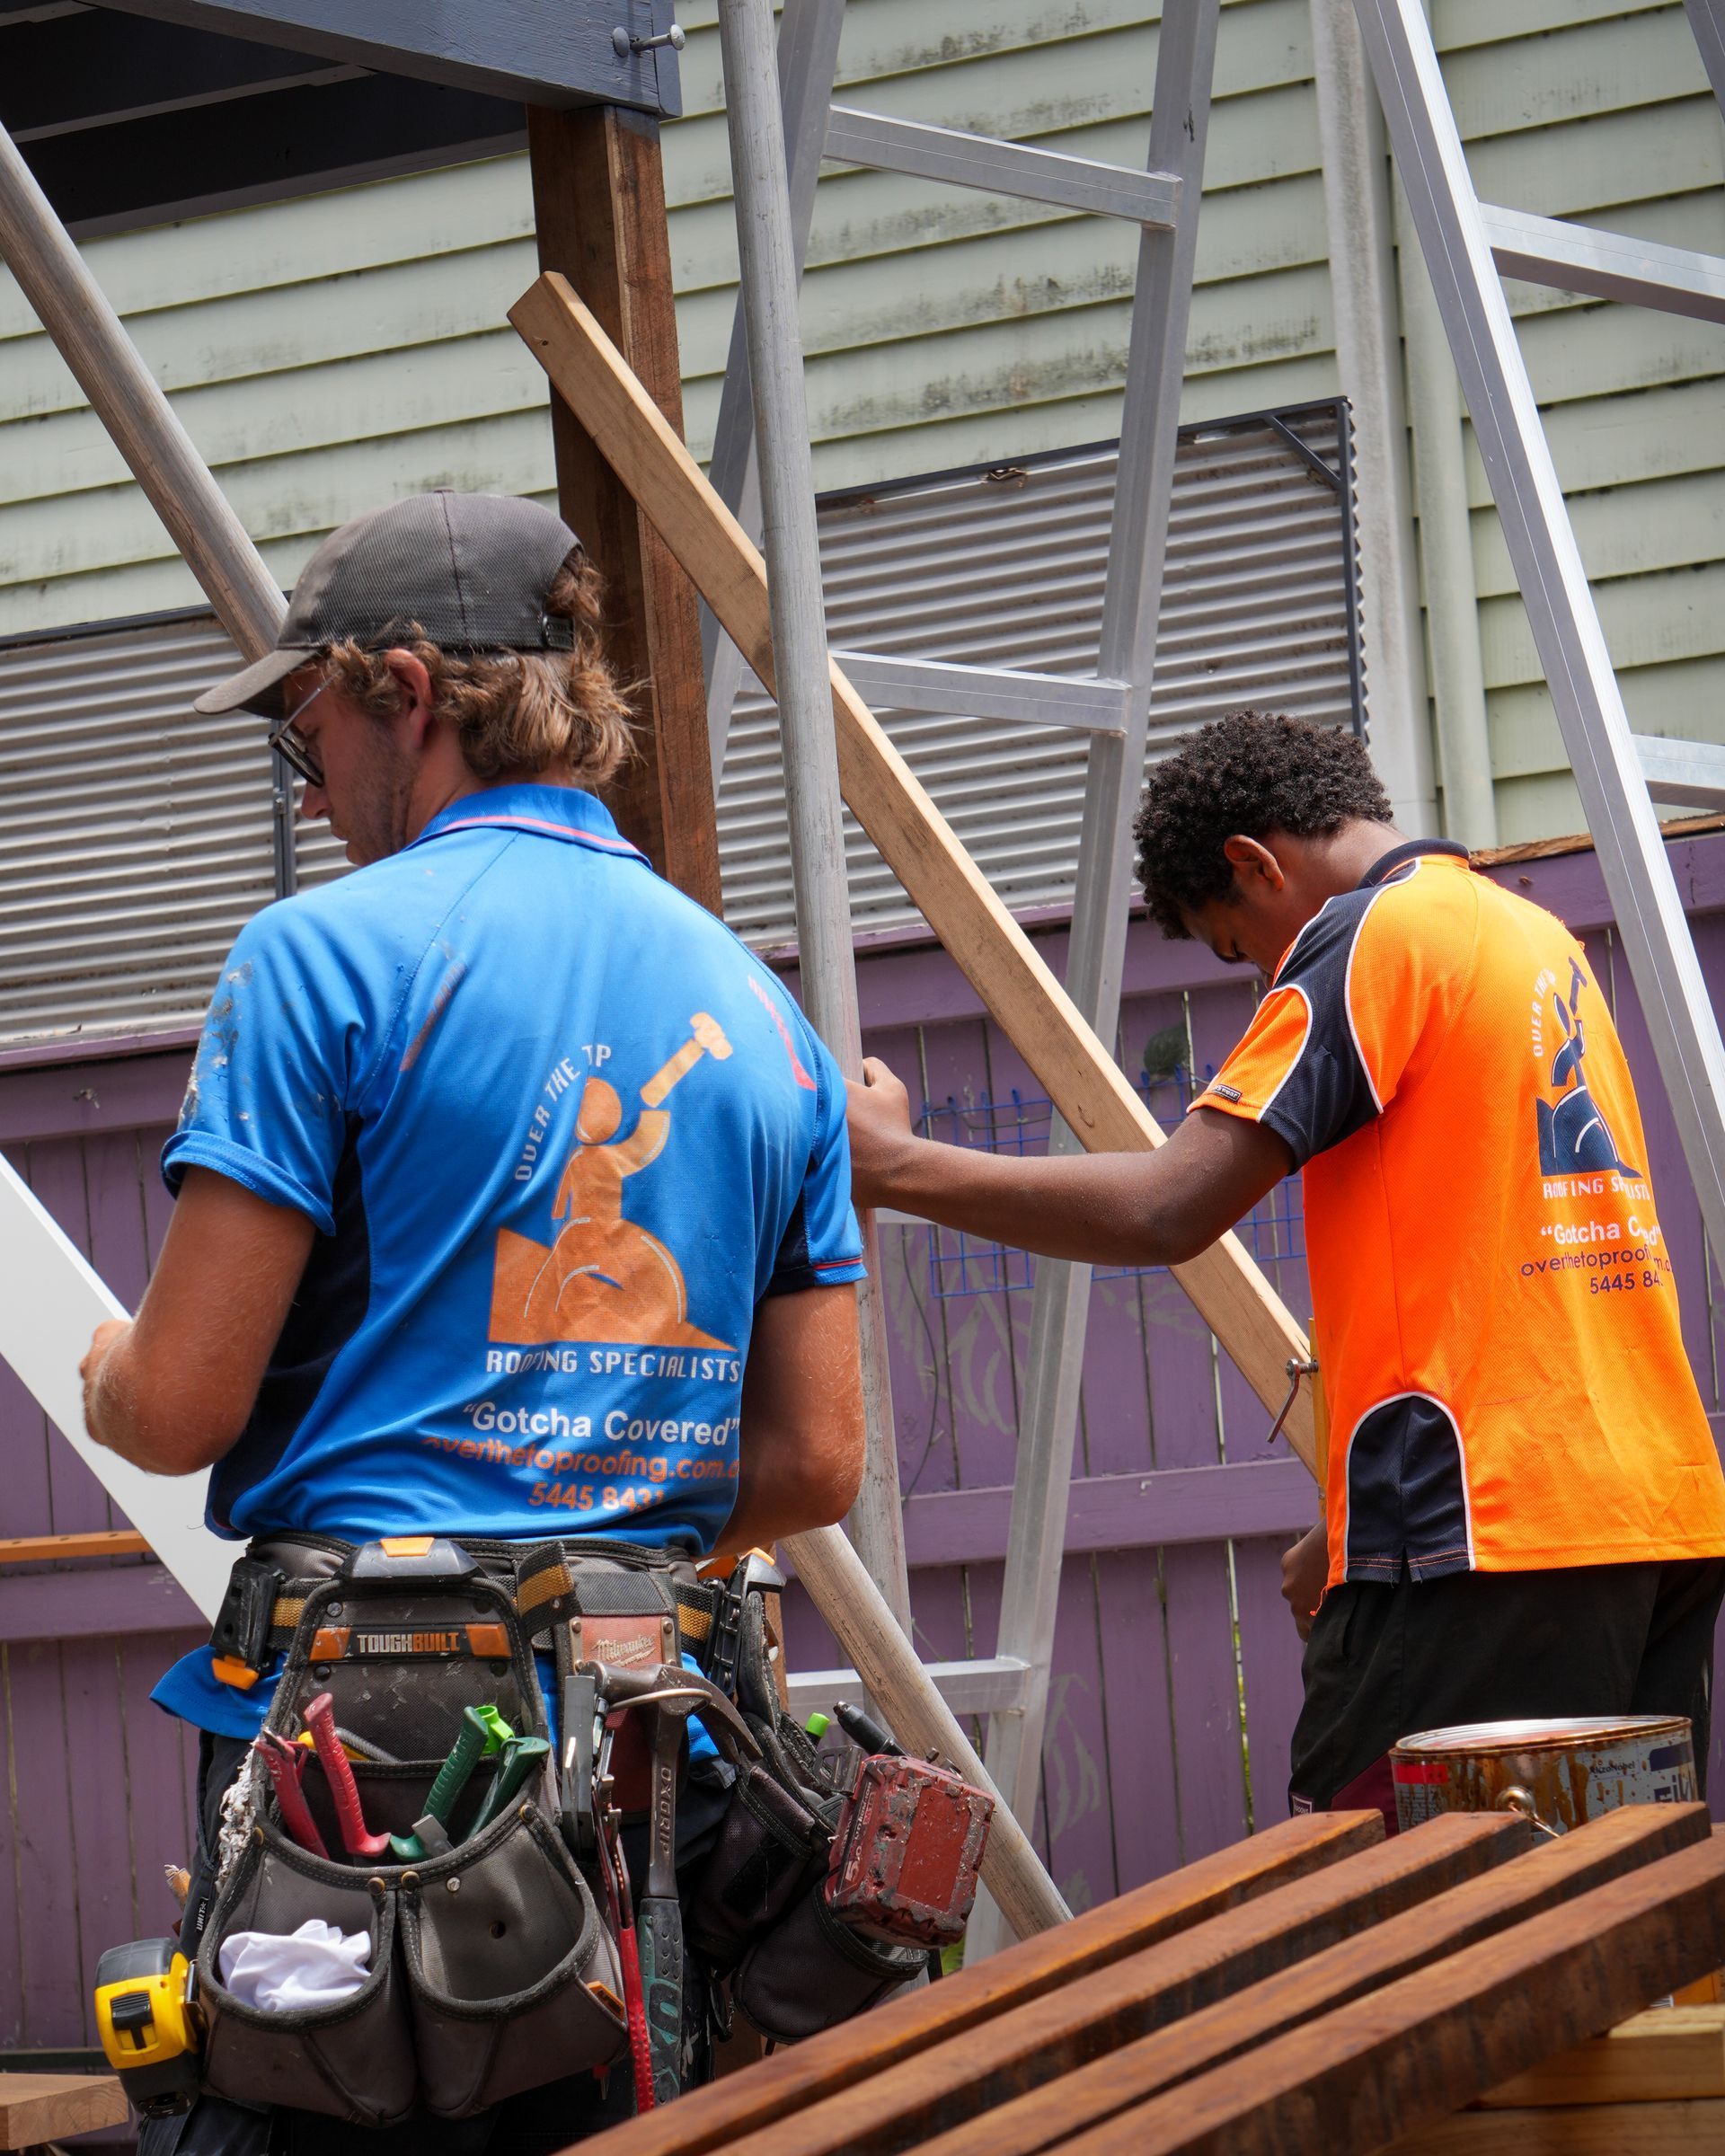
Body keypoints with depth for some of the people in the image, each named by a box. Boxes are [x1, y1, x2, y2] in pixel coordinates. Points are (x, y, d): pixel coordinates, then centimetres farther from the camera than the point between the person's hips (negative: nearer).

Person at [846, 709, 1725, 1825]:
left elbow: (1166, 1210, -14)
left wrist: (895, 1165, -5)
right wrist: (1357, 1530, 25)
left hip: (1487, 1532, -9)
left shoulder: (1368, 938, -5)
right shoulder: (1541, 938, 22)